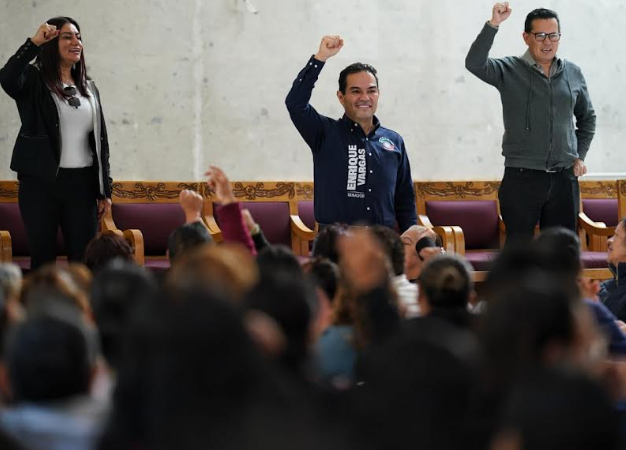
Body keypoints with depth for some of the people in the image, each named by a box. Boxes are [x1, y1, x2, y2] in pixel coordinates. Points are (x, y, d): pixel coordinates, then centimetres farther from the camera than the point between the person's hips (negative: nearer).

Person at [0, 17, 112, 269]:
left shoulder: (89, 88, 14)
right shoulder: (34, 81, -1)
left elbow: (100, 141, 14)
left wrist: (104, 190, 9)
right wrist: (34, 43, -23)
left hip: (82, 184, 4)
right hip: (41, 183, -4)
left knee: (84, 259, 2)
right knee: (43, 258, 2)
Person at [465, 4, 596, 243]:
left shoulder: (573, 73, 9)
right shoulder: (509, 71, -3)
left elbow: (587, 117, 22)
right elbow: (474, 63, -21)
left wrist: (580, 156, 13)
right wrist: (493, 24, -30)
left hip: (564, 178, 4)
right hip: (521, 178, -3)